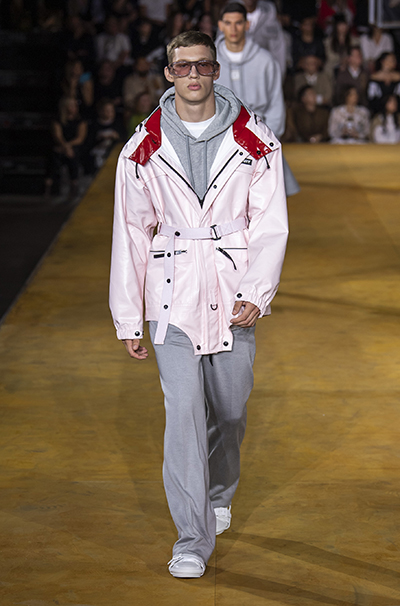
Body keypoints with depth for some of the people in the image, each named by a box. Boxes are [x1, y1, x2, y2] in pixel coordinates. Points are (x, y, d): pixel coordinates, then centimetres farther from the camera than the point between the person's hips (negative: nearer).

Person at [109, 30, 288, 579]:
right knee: (183, 409, -10)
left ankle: (219, 493, 39)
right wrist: (128, 320, 3)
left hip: (235, 291, 1)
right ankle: (193, 539, -4)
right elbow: (131, 234, 4)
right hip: (173, 291, -1)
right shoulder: (144, 148, 1)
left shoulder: (255, 142, 0)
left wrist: (256, 293, -13)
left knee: (230, 408, 10)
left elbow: (270, 224, 0)